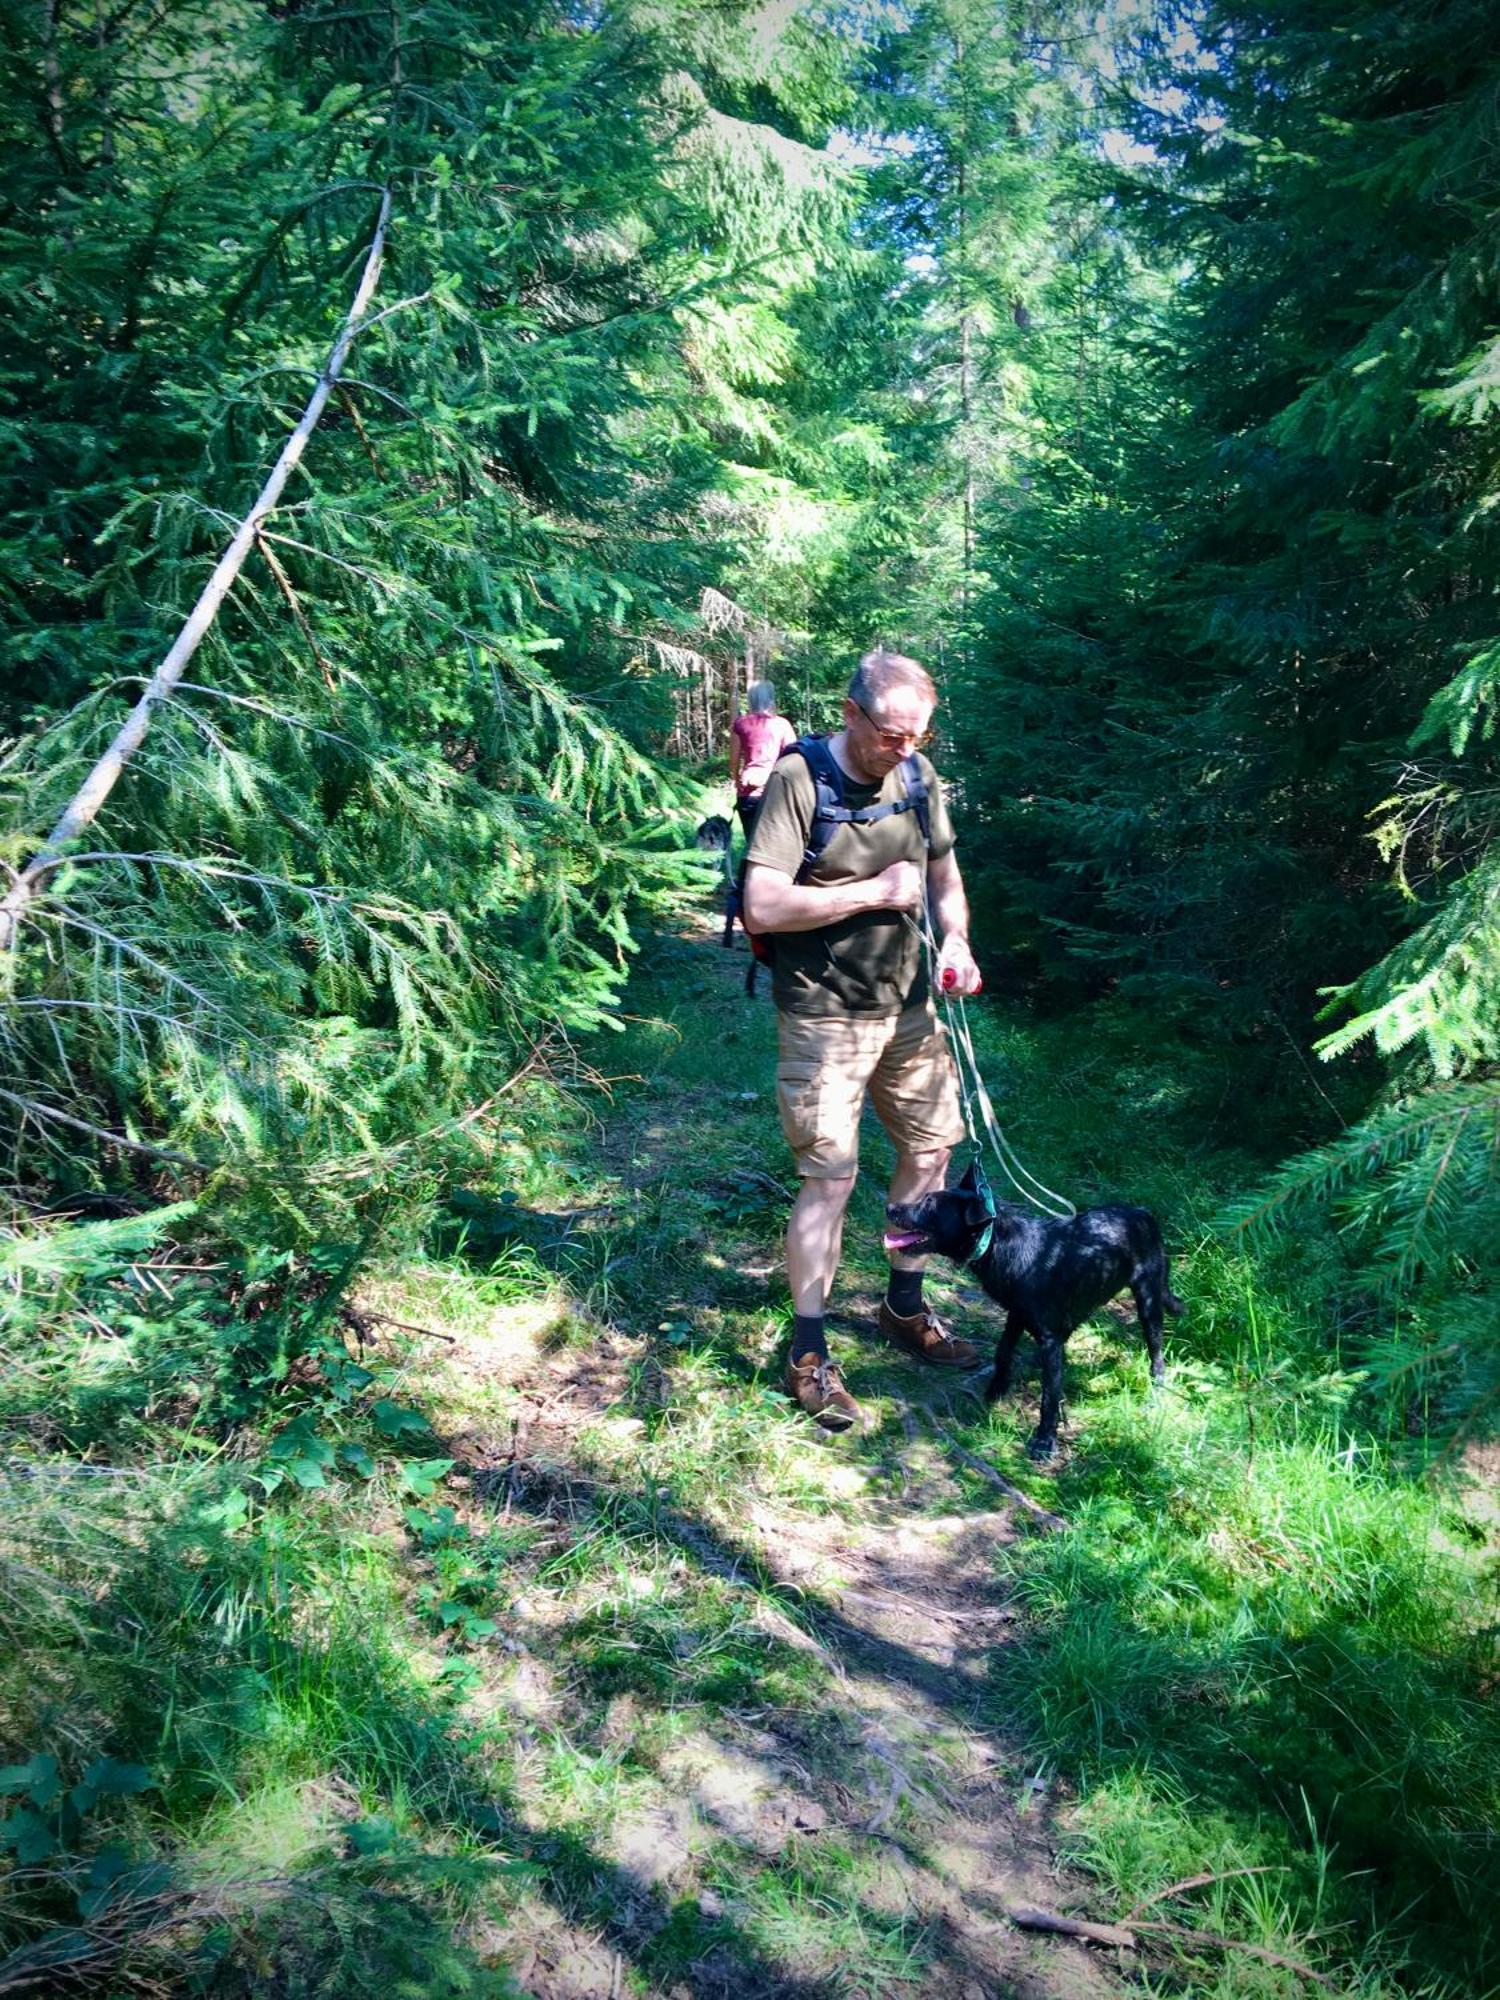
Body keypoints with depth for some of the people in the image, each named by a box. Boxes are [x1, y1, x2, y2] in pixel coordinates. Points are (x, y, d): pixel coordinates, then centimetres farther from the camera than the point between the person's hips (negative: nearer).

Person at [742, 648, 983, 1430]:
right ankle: (807, 1357, 9)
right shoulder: (799, 779, -16)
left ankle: (904, 1309, 36)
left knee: (931, 1148, 15)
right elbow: (761, 906, -24)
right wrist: (876, 892, -20)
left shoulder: (919, 775, 3)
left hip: (908, 1006, 7)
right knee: (830, 1178, -5)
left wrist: (955, 940, -5)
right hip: (824, 1017, -7)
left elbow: (944, 872, 15)